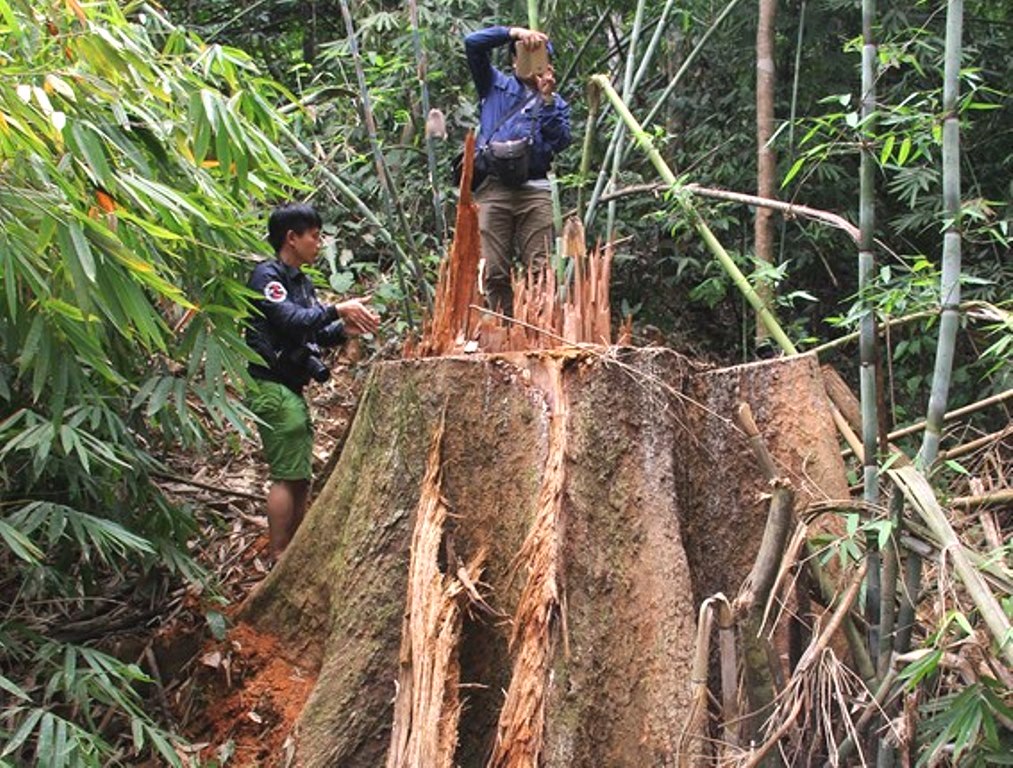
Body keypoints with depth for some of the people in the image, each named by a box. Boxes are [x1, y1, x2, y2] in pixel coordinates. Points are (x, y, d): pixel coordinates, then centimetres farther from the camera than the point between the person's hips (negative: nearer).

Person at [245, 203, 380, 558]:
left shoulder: (301, 281, 18)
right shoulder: (267, 276, -10)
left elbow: (313, 335, 16)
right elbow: (292, 321, -23)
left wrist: (344, 329, 0)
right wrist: (337, 310, -18)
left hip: (292, 388, 10)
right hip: (271, 386, -10)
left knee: (300, 478, 12)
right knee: (287, 476, -10)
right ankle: (278, 559, -5)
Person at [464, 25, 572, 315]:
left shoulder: (556, 103, 22)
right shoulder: (495, 85, 20)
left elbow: (561, 142, 5)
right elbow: (473, 43, 8)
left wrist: (546, 99, 0)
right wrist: (514, 32, -1)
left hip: (535, 191, 1)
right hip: (493, 187, -1)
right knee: (495, 272, -6)